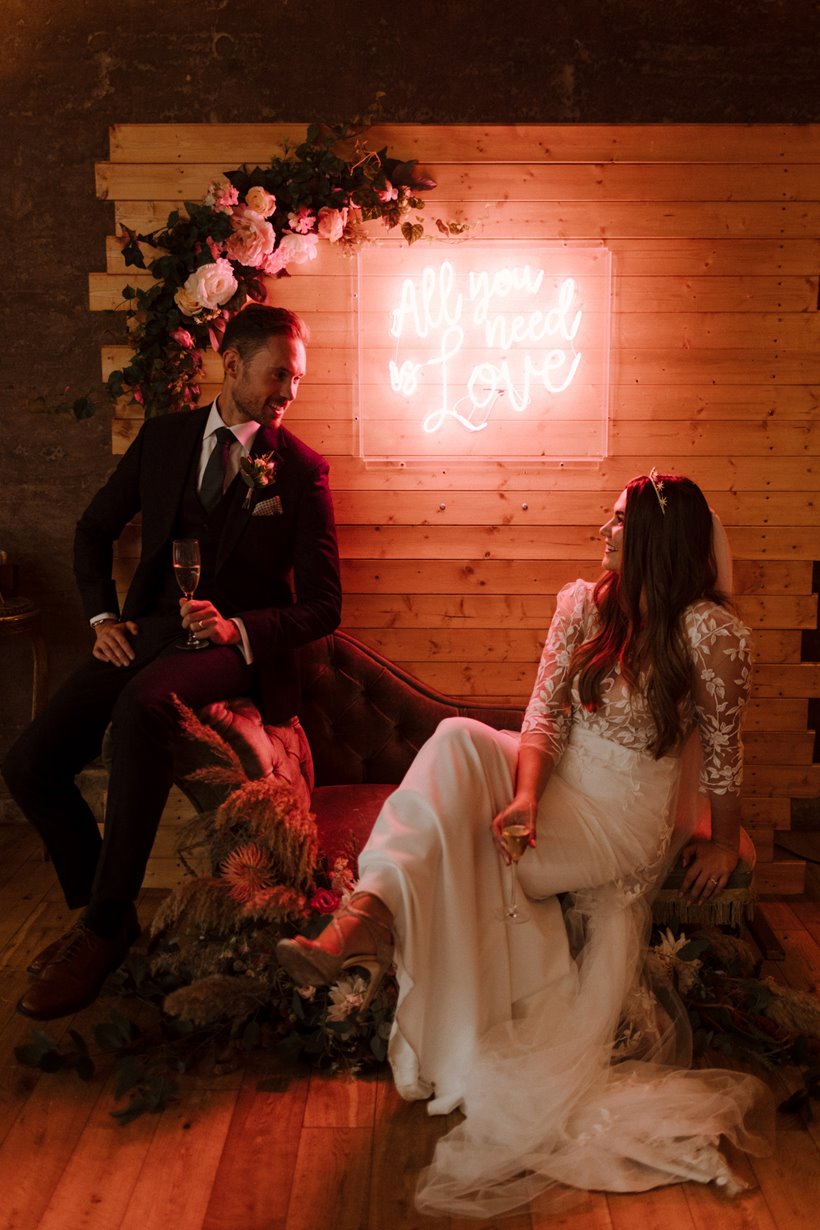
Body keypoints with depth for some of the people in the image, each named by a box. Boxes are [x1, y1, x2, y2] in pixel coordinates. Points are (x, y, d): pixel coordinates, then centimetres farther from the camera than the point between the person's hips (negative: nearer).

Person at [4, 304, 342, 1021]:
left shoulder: (302, 470, 0)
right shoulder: (164, 437, 10)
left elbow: (323, 606, -2)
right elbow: (95, 530, 21)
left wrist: (237, 630, -19)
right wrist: (102, 617, 5)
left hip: (232, 641, -4)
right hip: (147, 629, 5)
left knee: (142, 704, -38)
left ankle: (104, 928, -25)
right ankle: (97, 909, 9)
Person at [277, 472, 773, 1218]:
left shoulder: (709, 630, -14)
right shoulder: (583, 604, 1)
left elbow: (724, 746, -3)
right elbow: (546, 714, -5)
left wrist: (723, 843, 5)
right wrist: (526, 796, -22)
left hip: (626, 816, -4)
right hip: (556, 779, 4)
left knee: (443, 831, -25)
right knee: (457, 740, -30)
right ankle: (369, 915, -40)